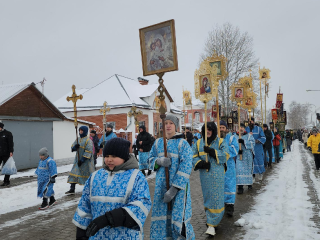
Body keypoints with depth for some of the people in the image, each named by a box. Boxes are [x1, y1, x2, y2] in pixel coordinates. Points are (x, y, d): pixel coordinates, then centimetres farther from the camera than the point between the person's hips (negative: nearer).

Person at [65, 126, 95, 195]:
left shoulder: (88, 140, -12)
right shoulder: (78, 140, 10)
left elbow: (88, 152, -17)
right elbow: (72, 148, 9)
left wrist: (82, 160, -20)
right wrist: (75, 147, -16)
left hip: (86, 160, -7)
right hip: (78, 160, 7)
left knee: (88, 174, 3)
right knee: (74, 173, 3)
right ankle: (72, 189, 10)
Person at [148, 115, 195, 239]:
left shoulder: (183, 143, -6)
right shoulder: (158, 142, 9)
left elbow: (186, 167, -13)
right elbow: (150, 160, 13)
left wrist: (174, 189, -20)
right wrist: (159, 161, -13)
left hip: (179, 186, -4)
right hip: (161, 186, 4)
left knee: (178, 218, -3)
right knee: (160, 217, 7)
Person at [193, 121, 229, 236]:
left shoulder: (221, 142, 1)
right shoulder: (198, 143, 8)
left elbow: (225, 155, -10)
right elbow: (194, 157, 6)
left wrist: (212, 152, -21)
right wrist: (199, 163, -15)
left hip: (217, 176, -3)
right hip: (204, 176, 3)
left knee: (216, 198, -2)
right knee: (207, 197, 14)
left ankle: (212, 223, 5)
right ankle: (211, 217, 33)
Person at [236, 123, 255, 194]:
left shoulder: (249, 135, 5)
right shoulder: (235, 136, 8)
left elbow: (252, 143, -10)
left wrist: (243, 141, -23)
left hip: (247, 157, 0)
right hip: (238, 157, 0)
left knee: (248, 170, 10)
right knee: (239, 171, -8)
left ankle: (249, 183, 33)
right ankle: (240, 187, -6)